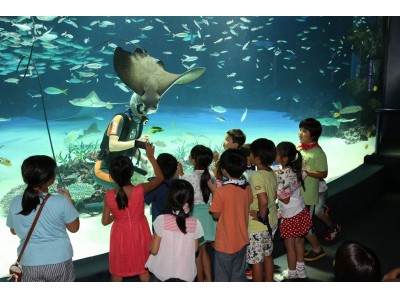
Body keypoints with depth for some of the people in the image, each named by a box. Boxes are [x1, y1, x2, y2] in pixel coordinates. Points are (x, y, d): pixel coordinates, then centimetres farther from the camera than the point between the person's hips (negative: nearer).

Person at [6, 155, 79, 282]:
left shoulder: (15, 203, -10)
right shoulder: (61, 202, -19)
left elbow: (13, 230, 6)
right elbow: (74, 228, -6)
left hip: (30, 262, 2)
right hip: (59, 260, -1)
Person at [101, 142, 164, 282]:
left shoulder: (109, 195, -19)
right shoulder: (140, 190, -23)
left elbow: (105, 221, -9)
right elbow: (160, 178, -6)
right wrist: (151, 157, -2)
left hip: (120, 236, 0)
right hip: (139, 234, 0)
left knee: (118, 269, 20)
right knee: (143, 267, 21)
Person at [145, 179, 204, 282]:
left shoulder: (162, 220, -20)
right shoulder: (195, 223, -14)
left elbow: (154, 250, -13)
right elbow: (195, 249, -1)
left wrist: (153, 237, 5)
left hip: (162, 271, -1)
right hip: (185, 273, 1)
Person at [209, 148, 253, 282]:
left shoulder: (221, 192, -23)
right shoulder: (247, 188, -6)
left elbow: (216, 215, -11)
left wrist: (214, 191, -5)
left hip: (225, 244, -5)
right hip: (242, 241, 5)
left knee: (222, 278, 12)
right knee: (239, 276, 21)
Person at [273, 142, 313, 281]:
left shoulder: (283, 175, -26)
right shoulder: (294, 169, -2)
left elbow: (285, 199, -23)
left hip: (291, 215, -8)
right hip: (300, 211, 8)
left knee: (289, 245, 10)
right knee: (298, 241, 21)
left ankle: (291, 273, 26)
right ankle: (300, 269, 36)